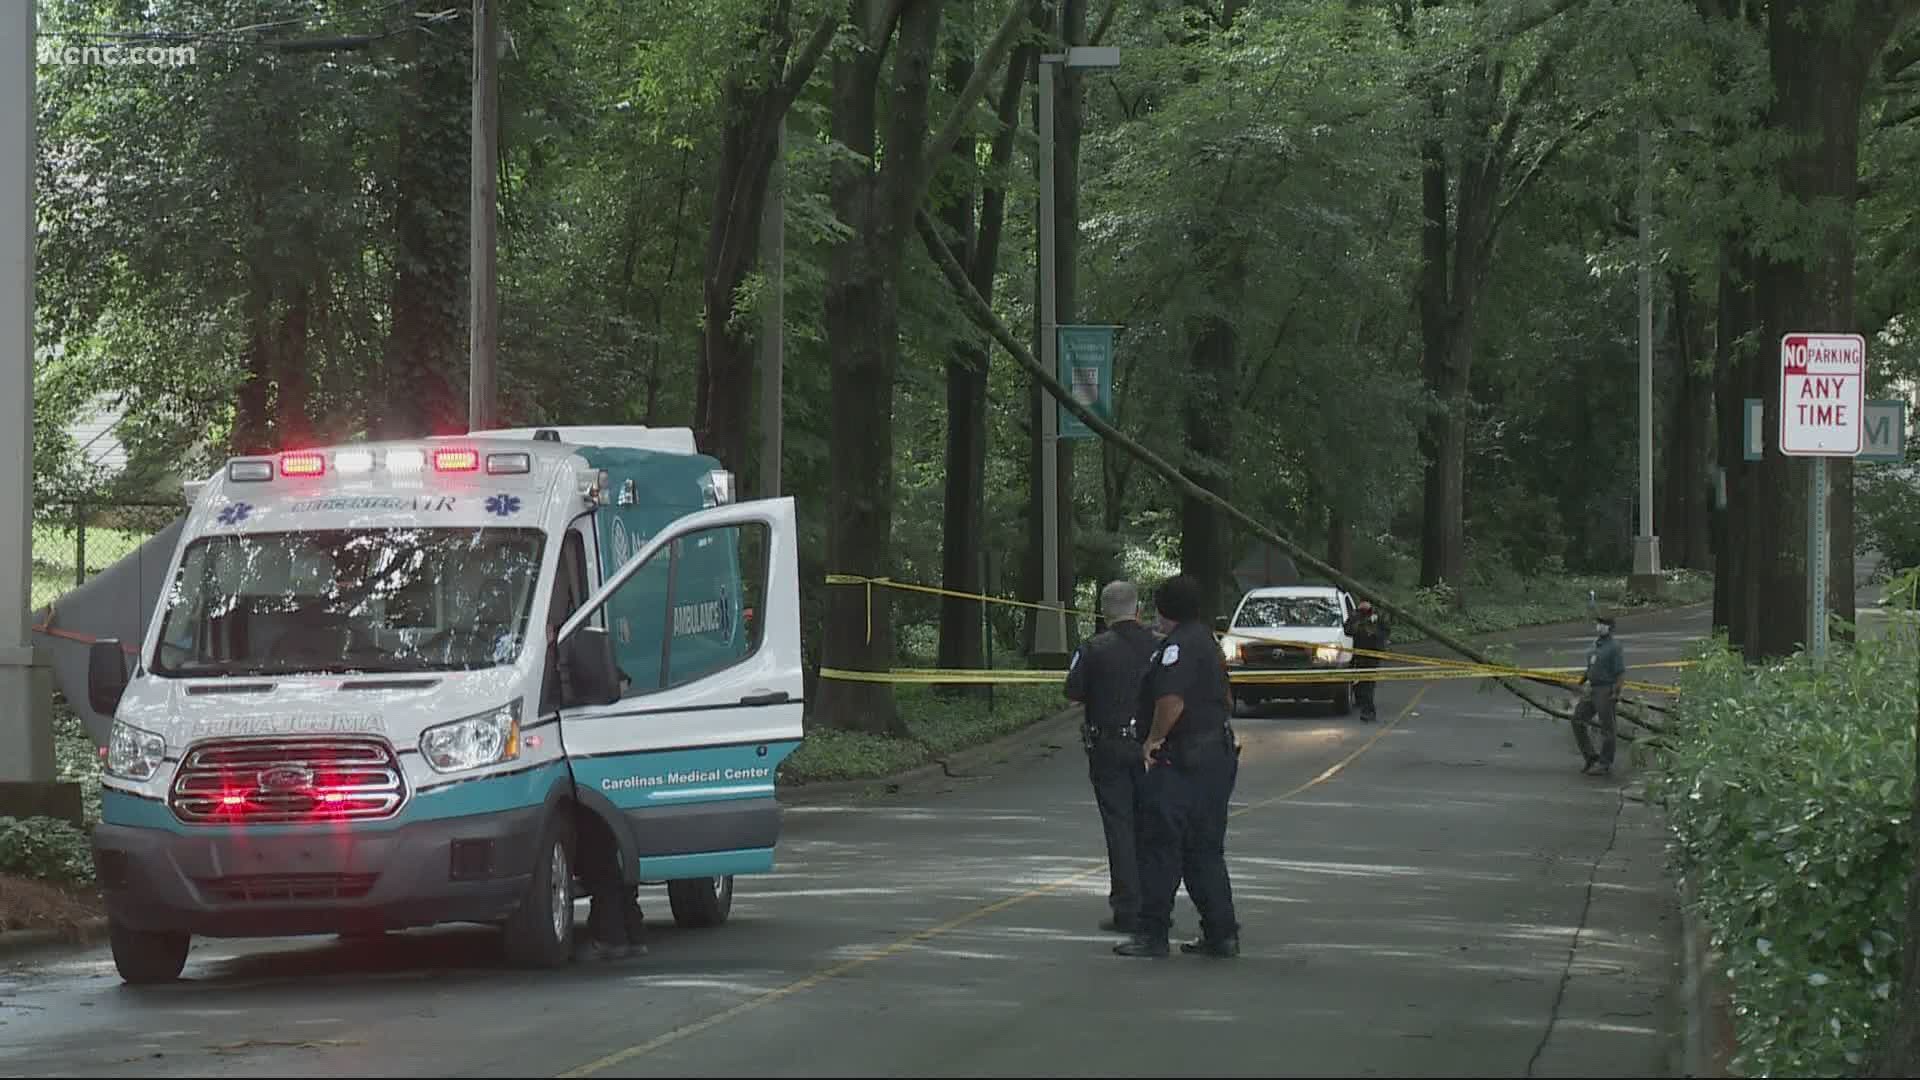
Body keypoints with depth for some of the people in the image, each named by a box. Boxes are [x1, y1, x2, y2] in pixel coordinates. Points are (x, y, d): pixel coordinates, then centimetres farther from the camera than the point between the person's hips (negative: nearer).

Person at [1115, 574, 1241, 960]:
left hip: (1180, 762, -10)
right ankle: (1222, 934, 11)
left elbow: (1172, 700, -28)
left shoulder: (1177, 646, -15)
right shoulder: (1208, 642, 16)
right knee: (1205, 851, 13)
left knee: (1160, 848, -3)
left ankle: (1153, 934, -2)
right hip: (1218, 754, 10)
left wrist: (1155, 739, -15)